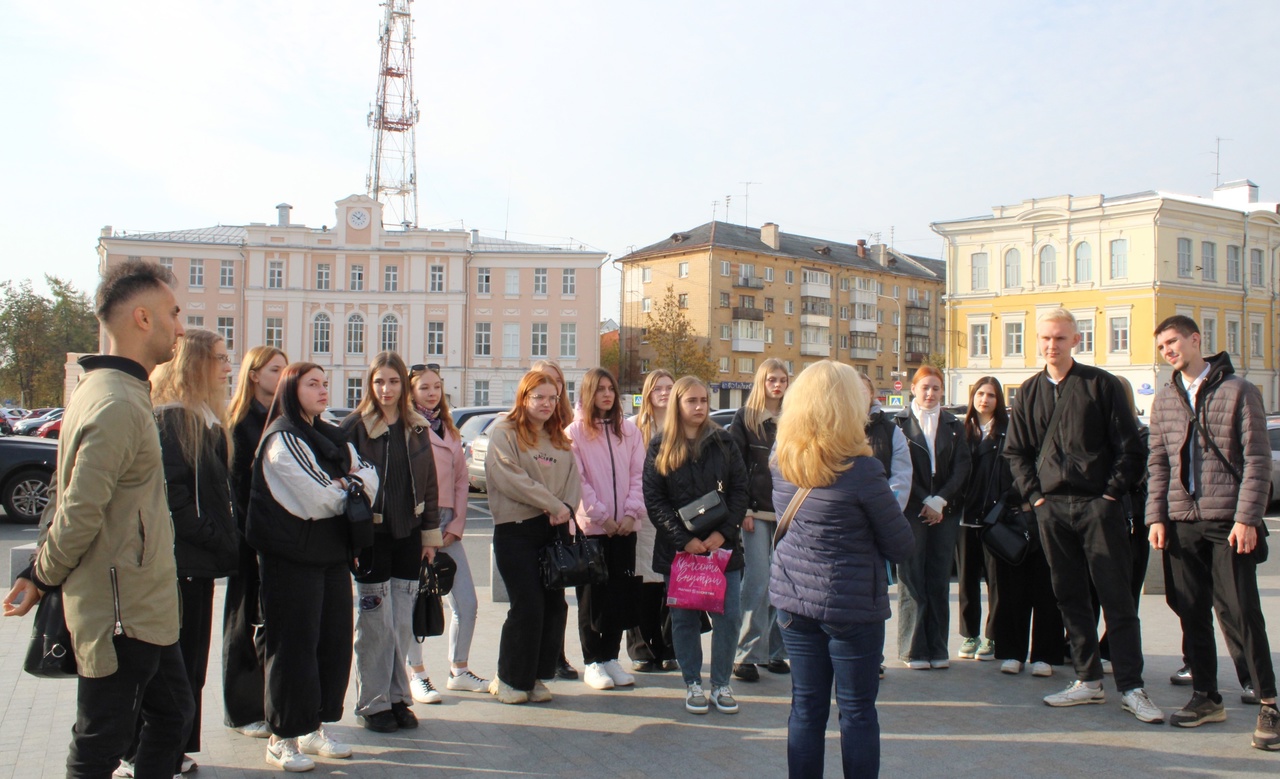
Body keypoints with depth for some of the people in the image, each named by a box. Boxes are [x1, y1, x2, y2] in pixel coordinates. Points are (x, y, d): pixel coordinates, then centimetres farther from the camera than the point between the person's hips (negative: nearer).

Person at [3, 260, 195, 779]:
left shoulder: (112, 393, 13)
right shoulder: (119, 405, -21)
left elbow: (71, 499, 16)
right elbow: (79, 512, -23)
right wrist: (44, 578, -6)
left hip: (144, 612, 10)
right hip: (121, 614, -10)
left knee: (172, 717, 19)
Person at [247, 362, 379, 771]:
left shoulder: (331, 437, 15)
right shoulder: (282, 438, -10)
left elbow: (370, 477, 6)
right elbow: (318, 500, -18)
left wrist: (349, 482, -13)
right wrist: (350, 490, 0)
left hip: (333, 553, 8)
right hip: (293, 557, -8)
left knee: (334, 640, 10)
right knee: (294, 645, -2)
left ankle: (314, 727, 23)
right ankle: (282, 738, 10)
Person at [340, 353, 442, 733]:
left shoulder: (418, 427, 7)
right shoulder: (355, 427, -6)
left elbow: (429, 482, 11)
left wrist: (430, 533, 8)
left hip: (408, 536, 4)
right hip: (372, 535, -4)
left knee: (403, 625, 10)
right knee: (375, 624, 1)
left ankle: (398, 697, 22)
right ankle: (372, 704, 14)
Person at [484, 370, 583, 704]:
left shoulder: (560, 438, 18)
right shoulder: (504, 432, -2)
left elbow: (573, 478, 9)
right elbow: (509, 477, -14)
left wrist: (564, 509, -11)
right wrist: (553, 504, -13)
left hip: (554, 529, 6)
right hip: (515, 529, -6)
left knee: (554, 604, 3)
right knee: (528, 606, -7)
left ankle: (535, 676, 16)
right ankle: (509, 679, 10)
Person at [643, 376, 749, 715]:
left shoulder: (723, 442, 5)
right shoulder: (660, 447, 2)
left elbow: (739, 490, 2)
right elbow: (654, 500, -3)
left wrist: (723, 533, -10)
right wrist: (684, 539, -12)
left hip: (722, 544, 1)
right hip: (679, 547, -1)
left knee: (729, 616, -1)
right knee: (685, 618, 6)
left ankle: (721, 684, 14)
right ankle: (692, 684, 20)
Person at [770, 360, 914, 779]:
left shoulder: (782, 462, -2)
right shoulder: (861, 470, -18)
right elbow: (902, 546, -9)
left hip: (792, 597, 5)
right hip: (852, 605, -5)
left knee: (805, 708, 13)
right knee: (857, 713, 8)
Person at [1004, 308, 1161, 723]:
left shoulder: (1101, 384, -1)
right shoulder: (1030, 391, 11)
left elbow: (1129, 447, -1)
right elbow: (1015, 451, 15)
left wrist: (1111, 493, -8)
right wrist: (1034, 494, 4)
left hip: (1098, 506, -4)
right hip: (1052, 508, 4)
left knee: (1117, 598, -2)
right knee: (1070, 597, 8)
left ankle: (1131, 688, 3)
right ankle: (1088, 681, 17)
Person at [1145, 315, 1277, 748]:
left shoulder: (1238, 391, -2)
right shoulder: (1165, 400, 13)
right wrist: (1156, 516, 3)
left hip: (1227, 523, -5)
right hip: (1181, 522, 5)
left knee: (1242, 612, -5)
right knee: (1192, 614, 8)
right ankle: (1206, 697, 19)